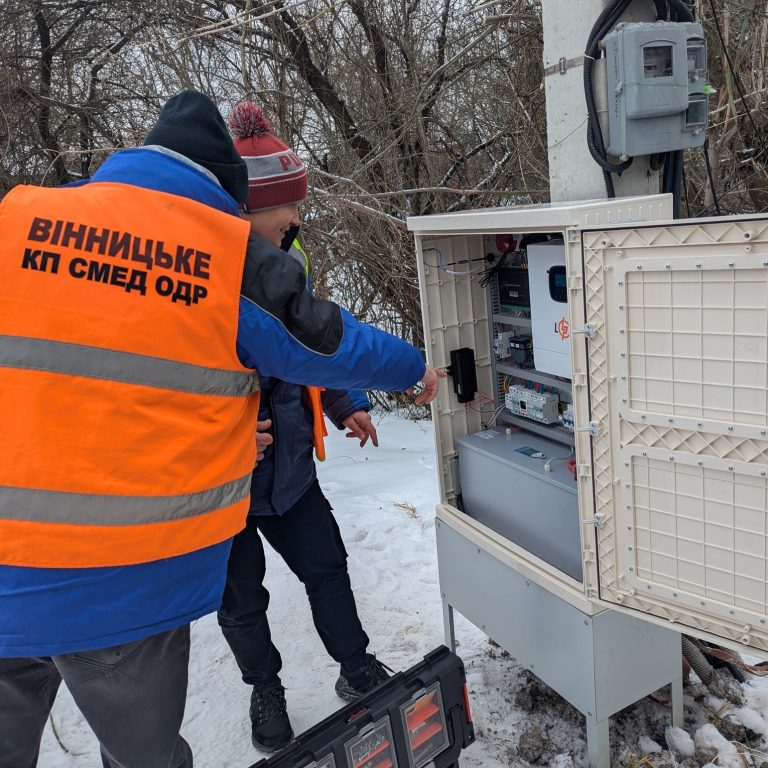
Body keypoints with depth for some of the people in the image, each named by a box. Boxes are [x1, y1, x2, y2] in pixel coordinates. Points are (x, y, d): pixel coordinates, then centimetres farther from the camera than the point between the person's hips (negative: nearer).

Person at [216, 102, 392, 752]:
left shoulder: (288, 257, -1)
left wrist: (345, 405, 5)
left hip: (285, 460, 5)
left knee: (327, 566, 15)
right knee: (241, 597, 15)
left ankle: (357, 670, 38)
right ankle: (265, 691, 41)